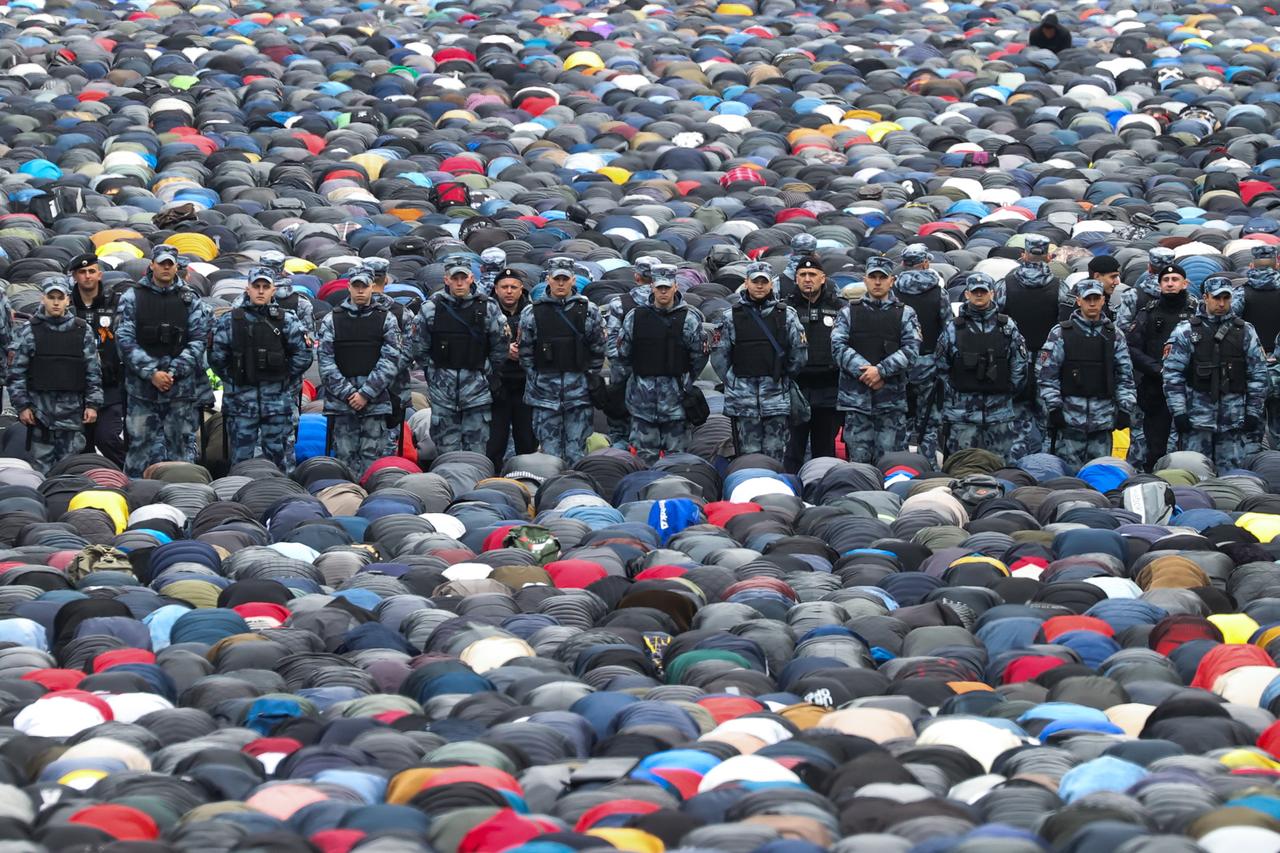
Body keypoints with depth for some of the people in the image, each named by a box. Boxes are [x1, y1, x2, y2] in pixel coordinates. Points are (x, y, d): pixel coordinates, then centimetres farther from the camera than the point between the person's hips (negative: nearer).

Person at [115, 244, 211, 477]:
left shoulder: (190, 300, 9)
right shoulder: (132, 298, 5)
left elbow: (199, 341, 4)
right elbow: (125, 339, -2)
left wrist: (174, 371, -8)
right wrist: (151, 373, -11)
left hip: (181, 386, 1)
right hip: (142, 387, -1)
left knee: (182, 445, 1)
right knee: (141, 444, -1)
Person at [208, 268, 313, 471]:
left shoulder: (286, 321, 3)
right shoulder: (229, 321, 1)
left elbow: (303, 356, 4)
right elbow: (216, 357, 3)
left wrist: (283, 380, 3)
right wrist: (233, 380, 3)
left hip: (278, 401, 0)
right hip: (240, 402, 0)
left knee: (279, 454, 3)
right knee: (240, 456, 3)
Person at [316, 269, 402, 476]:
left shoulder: (386, 320, 6)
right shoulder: (331, 320, 7)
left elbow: (390, 360, 0)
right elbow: (326, 361, 3)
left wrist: (366, 393, -8)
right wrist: (347, 393, -7)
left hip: (375, 403, 0)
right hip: (340, 403, 0)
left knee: (372, 458, -3)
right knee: (345, 455, -1)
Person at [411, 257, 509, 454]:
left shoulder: (487, 308, 0)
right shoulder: (431, 308, 1)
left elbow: (500, 346, 7)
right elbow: (419, 346, 9)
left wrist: (488, 374, 6)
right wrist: (432, 373, 8)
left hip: (476, 388, -1)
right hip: (442, 389, 1)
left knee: (476, 448, 1)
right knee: (446, 447, 3)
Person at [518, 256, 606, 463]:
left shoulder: (589, 311, 4)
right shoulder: (532, 313, 3)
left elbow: (598, 350, 8)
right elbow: (525, 352, 7)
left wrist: (590, 379, 6)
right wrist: (536, 382, 3)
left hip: (578, 394, 0)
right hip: (545, 393, 0)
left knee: (576, 451, 1)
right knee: (550, 449, 2)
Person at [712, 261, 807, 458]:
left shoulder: (786, 315, 5)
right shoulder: (731, 317, 5)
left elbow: (799, 354, 8)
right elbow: (719, 355, 7)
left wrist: (784, 380, 10)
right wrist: (733, 383, 5)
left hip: (777, 399, 0)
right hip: (743, 402, 0)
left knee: (775, 454, 0)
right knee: (748, 454, -1)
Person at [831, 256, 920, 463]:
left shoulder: (905, 314, 10)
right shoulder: (849, 312, 12)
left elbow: (911, 349, -2)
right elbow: (838, 345, 0)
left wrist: (881, 370, -13)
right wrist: (863, 370, -13)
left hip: (892, 398, -1)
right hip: (856, 397, 1)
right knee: (859, 456, -1)